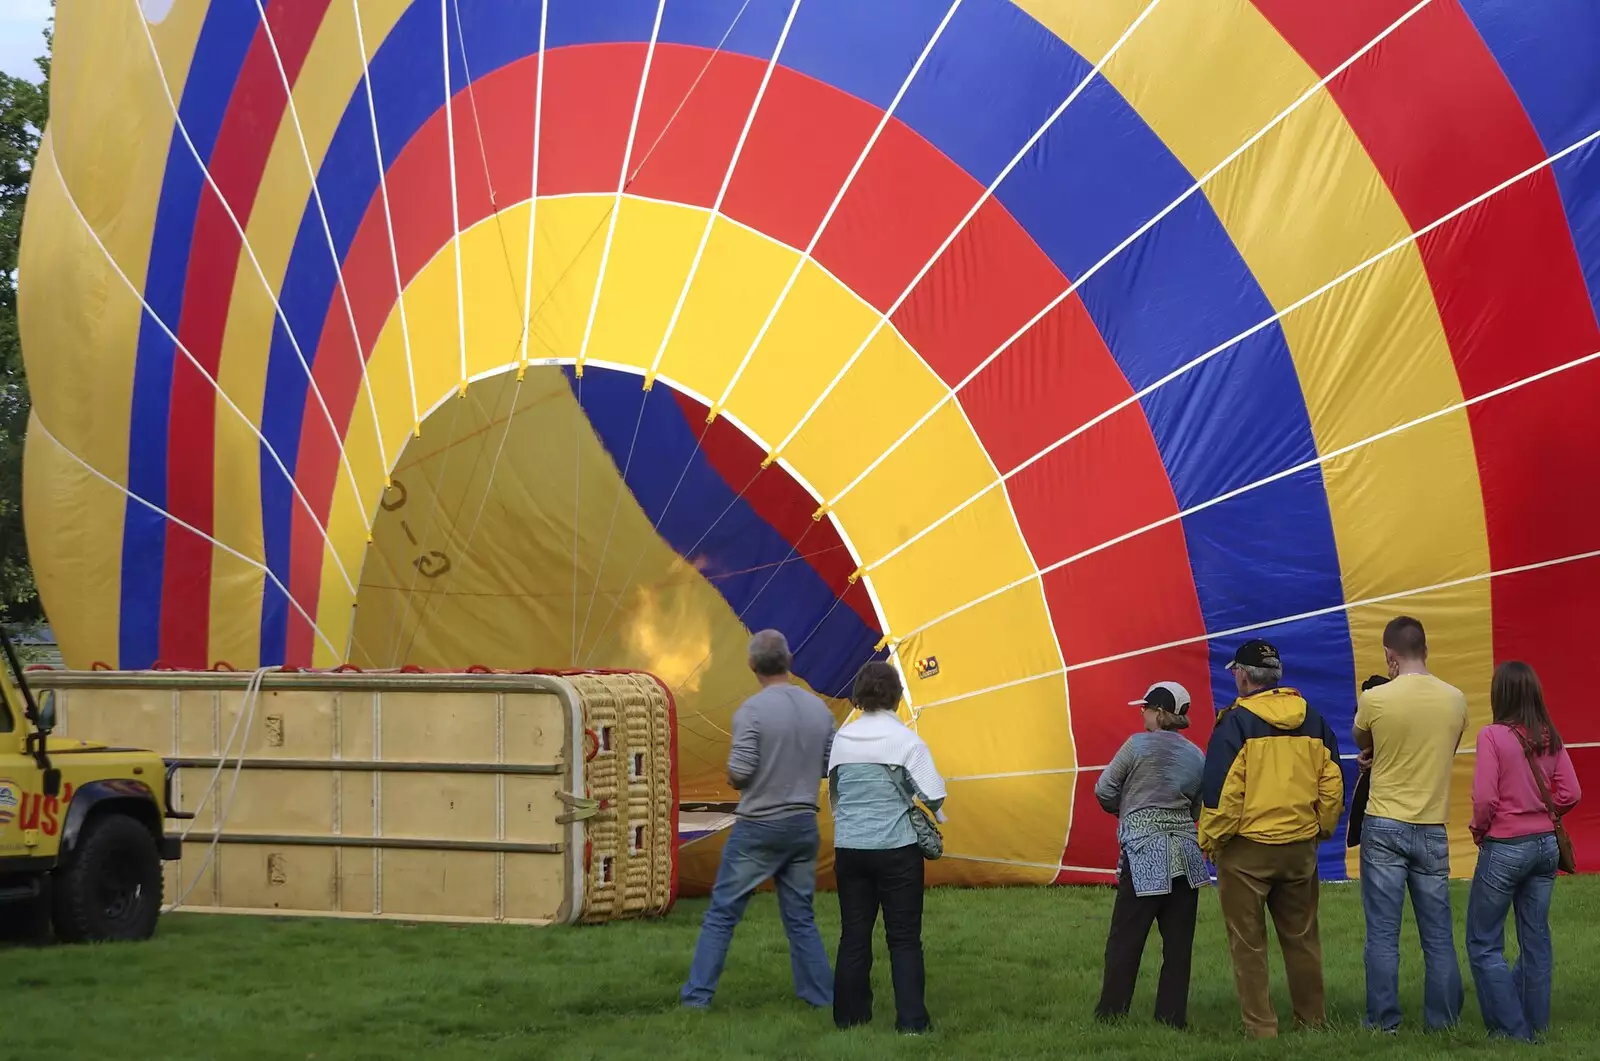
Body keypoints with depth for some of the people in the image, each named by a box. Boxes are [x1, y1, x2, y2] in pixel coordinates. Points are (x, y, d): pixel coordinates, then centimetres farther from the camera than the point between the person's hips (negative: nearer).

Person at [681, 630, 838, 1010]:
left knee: (722, 914, 4)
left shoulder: (751, 711, -15)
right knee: (801, 917, 14)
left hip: (759, 827, -5)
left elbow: (738, 775, -19)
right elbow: (830, 768, 8)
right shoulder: (820, 710, 1)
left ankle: (698, 995, 5)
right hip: (804, 825, 5)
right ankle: (822, 996, 15)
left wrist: (731, 775, 2)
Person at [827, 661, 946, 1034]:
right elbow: (934, 794, -12)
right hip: (896, 849, -3)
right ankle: (911, 1020, -1)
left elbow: (833, 792, 11)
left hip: (849, 847, 4)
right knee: (904, 939, 3)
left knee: (853, 936, 11)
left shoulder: (842, 738, 2)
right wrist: (933, 811, 10)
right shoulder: (905, 740, -11)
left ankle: (849, 1015, 15)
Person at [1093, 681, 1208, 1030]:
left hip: (1144, 853, -5)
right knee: (1178, 941, 7)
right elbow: (1198, 809, 14)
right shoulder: (1196, 756, 9)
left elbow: (1104, 790, -1)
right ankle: (1173, 1015, 7)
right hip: (1185, 850, 5)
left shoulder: (1138, 744, -6)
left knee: (1125, 938, 1)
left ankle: (1111, 1012, 2)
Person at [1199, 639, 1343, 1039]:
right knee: (1301, 938, 16)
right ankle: (1313, 1019, 22)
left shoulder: (1236, 723, -11)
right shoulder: (1313, 720, 6)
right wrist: (1321, 828, 19)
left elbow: (1221, 791, -15)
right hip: (1300, 848, 5)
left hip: (1246, 849, -5)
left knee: (1248, 943, 4)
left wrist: (1210, 841, -4)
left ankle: (1260, 1027, 6)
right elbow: (1333, 783, 8)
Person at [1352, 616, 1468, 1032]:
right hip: (1433, 828, 3)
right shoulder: (1455, 700, 0)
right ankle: (1443, 1020, 12)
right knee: (1438, 934, 9)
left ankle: (1384, 1021, 4)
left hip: (1384, 826, -3)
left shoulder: (1375, 699, -10)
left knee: (1383, 932, 2)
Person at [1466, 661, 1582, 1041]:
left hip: (1505, 848, -6)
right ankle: (1536, 1024, 19)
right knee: (1536, 939, 14)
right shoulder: (1550, 738, 1)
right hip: (1545, 845, 6)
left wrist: (1479, 829, 0)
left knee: (1483, 943, 5)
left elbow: (1485, 799, -18)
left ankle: (1512, 1029, 2)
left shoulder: (1493, 736, -15)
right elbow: (1570, 794, 0)